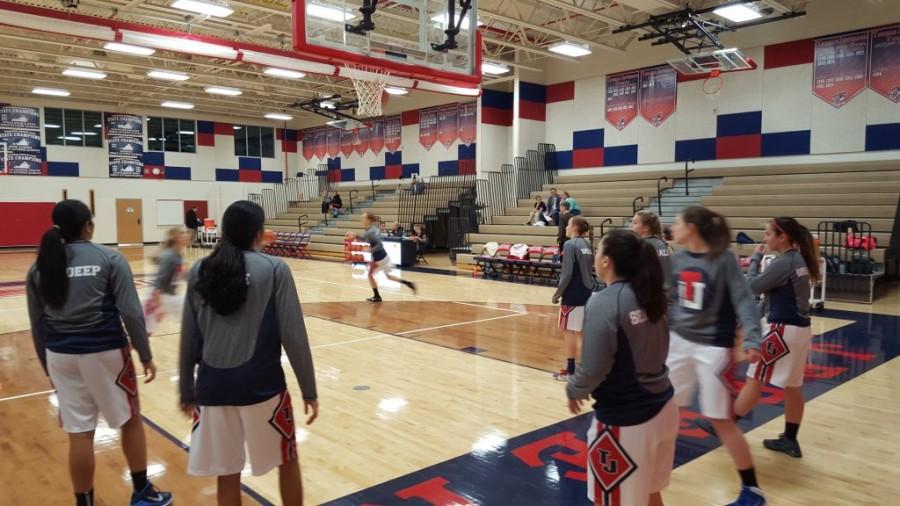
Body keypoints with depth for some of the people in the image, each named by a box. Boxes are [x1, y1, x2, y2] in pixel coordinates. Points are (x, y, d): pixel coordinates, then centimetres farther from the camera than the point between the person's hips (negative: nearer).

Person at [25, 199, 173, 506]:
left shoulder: (39, 267, 5)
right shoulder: (109, 258, -7)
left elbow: (37, 325, 8)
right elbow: (130, 312, -11)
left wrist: (48, 367, 18)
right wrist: (145, 355, -3)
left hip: (61, 355, 3)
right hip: (105, 352, -3)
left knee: (79, 434, 10)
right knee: (130, 419, 15)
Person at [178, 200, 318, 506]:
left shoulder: (199, 271, 4)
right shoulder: (274, 269, -6)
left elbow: (189, 339, 9)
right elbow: (293, 336, -8)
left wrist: (186, 391, 19)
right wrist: (309, 390, 0)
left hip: (213, 386, 4)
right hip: (260, 385, -3)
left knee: (227, 474, 14)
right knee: (287, 461, 17)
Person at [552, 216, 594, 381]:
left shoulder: (570, 244, -13)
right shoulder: (586, 245, 11)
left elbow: (567, 274, -18)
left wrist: (557, 293, -9)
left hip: (573, 295, -8)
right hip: (587, 292, 8)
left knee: (570, 331, 0)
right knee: (583, 330, 15)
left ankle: (570, 370, 4)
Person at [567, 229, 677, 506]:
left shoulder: (604, 302, -20)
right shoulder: (647, 295, 2)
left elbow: (594, 370, -20)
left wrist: (574, 391, -1)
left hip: (625, 421, -7)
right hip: (662, 409, 7)